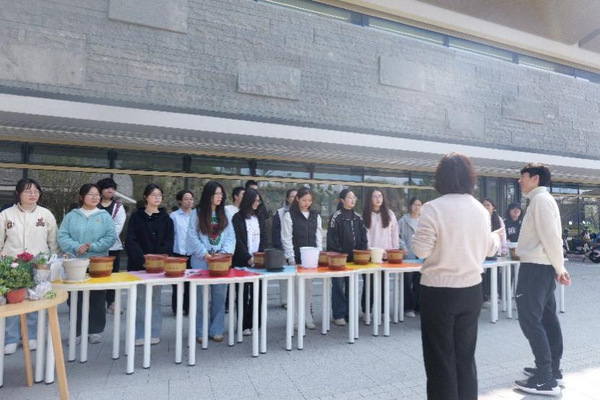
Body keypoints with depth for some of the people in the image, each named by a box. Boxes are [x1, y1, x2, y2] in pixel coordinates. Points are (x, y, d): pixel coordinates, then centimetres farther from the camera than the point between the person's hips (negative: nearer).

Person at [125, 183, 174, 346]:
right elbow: (130, 241, -4)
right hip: (139, 264, -1)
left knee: (155, 300, 7)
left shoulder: (166, 219, 6)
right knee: (140, 300, 1)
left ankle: (154, 334, 16)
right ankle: (139, 334, 12)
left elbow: (168, 243, -1)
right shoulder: (136, 217, 3)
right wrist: (143, 260, -16)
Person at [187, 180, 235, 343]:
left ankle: (216, 330, 16)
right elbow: (192, 236, -5)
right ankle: (200, 331, 15)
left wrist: (225, 252, -11)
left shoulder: (225, 215, 9)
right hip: (201, 260, -3)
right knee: (201, 296, 4)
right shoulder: (197, 213, 0)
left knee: (219, 296, 5)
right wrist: (205, 253, -13)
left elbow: (231, 236, 4)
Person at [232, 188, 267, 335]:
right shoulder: (238, 218, -1)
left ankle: (254, 323, 13)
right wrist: (248, 258, -14)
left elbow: (264, 239, 10)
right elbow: (237, 240, -7)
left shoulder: (260, 218, 14)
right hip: (243, 261, -4)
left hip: (258, 261, 4)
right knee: (243, 293, 0)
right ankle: (243, 325, 7)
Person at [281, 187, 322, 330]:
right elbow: (287, 239, -6)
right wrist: (291, 259, -11)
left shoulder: (315, 216, 9)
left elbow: (319, 238, 11)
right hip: (296, 258, -4)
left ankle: (308, 317, 18)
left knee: (308, 287, 8)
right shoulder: (289, 215, -4)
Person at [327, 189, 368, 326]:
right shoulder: (336, 217, -7)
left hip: (354, 258, 5)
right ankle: (338, 315, 10)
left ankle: (349, 313, 23)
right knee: (339, 287, 1)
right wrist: (338, 254, -13)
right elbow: (332, 238, -10)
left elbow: (363, 237, 12)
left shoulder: (358, 217, 11)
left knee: (351, 286, 11)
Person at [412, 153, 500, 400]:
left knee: (441, 359, 8)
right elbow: (489, 249, 15)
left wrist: (418, 234, 6)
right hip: (471, 290, 6)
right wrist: (496, 236, 36)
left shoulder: (433, 208, -16)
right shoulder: (481, 209, 2)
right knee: (465, 357, 19)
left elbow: (421, 250, -14)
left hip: (439, 291, -5)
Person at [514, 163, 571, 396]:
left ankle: (546, 380, 0)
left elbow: (551, 237, -19)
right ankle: (552, 371, 25)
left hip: (535, 267, -10)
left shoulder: (540, 199, -13)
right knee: (547, 319, 15)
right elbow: (547, 237, 16)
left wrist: (559, 268, -12)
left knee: (530, 321, -6)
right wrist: (559, 268, 14)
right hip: (542, 267, 10)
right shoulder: (542, 200, 18)